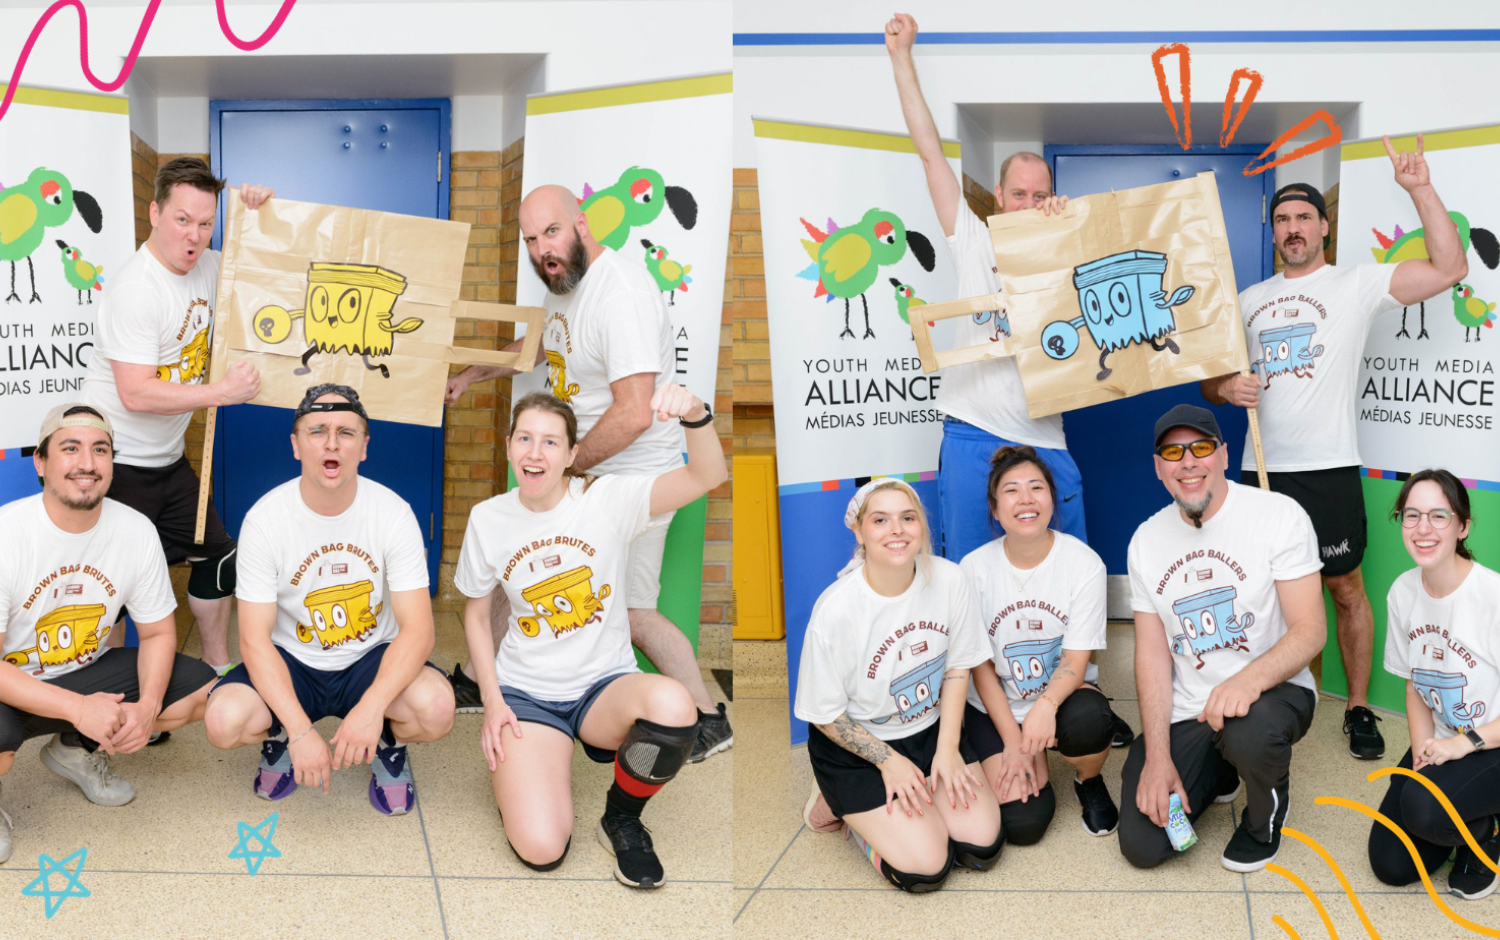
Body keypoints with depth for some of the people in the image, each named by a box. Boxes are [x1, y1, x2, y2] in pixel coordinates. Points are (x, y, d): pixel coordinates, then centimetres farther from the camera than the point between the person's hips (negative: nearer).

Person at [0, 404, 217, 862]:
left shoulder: (136, 530, -10)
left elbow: (158, 633, -1)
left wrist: (147, 708, -20)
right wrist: (78, 708, -34)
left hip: (89, 673, 5)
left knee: (202, 692, -11)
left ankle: (80, 750, 14)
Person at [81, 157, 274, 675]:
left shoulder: (206, 267, 2)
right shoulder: (136, 288, -22)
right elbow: (136, 394, -27)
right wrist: (223, 391, -21)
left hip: (169, 458, 9)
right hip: (119, 463, -8)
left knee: (217, 559, 14)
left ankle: (218, 667, 30)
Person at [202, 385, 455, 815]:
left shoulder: (393, 513, -14)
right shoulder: (264, 520, -14)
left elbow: (417, 629, -18)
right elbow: (255, 640, -15)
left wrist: (372, 706, -35)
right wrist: (300, 729, -28)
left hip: (371, 658, 0)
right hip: (291, 662, 1)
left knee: (435, 707, -31)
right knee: (224, 721, -29)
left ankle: (390, 743, 8)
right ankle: (280, 738, 10)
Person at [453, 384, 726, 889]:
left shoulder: (608, 499, -10)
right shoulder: (489, 519, -2)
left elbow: (707, 477, -24)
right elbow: (476, 612, 11)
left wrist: (694, 415, -45)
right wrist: (492, 702, 0)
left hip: (606, 685, -1)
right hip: (526, 692, 1)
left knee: (672, 705, -38)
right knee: (541, 848, -20)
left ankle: (621, 818, -5)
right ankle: (513, 762, 18)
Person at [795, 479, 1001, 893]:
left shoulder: (949, 580, -14)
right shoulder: (835, 611, -26)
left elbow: (957, 666, 0)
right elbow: (826, 715, -14)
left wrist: (947, 749, -5)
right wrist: (888, 760, -12)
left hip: (931, 728, 5)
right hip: (854, 743, -4)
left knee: (982, 846, -6)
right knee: (924, 868, -12)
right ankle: (849, 810, 13)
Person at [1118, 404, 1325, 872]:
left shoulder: (1280, 514, -10)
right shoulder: (1146, 540, 3)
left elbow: (1310, 631, -14)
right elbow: (1152, 654, 3)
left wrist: (1248, 680, -35)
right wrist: (1158, 756, -7)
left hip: (1273, 691, -3)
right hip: (1184, 710, 4)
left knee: (1248, 733, -40)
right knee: (1142, 845, -9)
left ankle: (1266, 816, -2)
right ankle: (1217, 770, 23)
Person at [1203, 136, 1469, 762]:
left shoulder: (1356, 285, 0)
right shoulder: (1249, 300, 13)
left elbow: (1449, 269, -11)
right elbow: (1212, 379, 17)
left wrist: (1420, 189, -16)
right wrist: (1225, 388, -7)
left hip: (1328, 467, -4)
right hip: (1261, 469, 4)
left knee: (1346, 589, 4)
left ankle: (1359, 709, 17)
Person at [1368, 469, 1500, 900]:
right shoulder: (1403, 593, -3)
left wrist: (1464, 744, -21)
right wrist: (1423, 747, -6)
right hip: (1442, 745, 6)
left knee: (1425, 807, -33)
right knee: (1391, 864, -2)